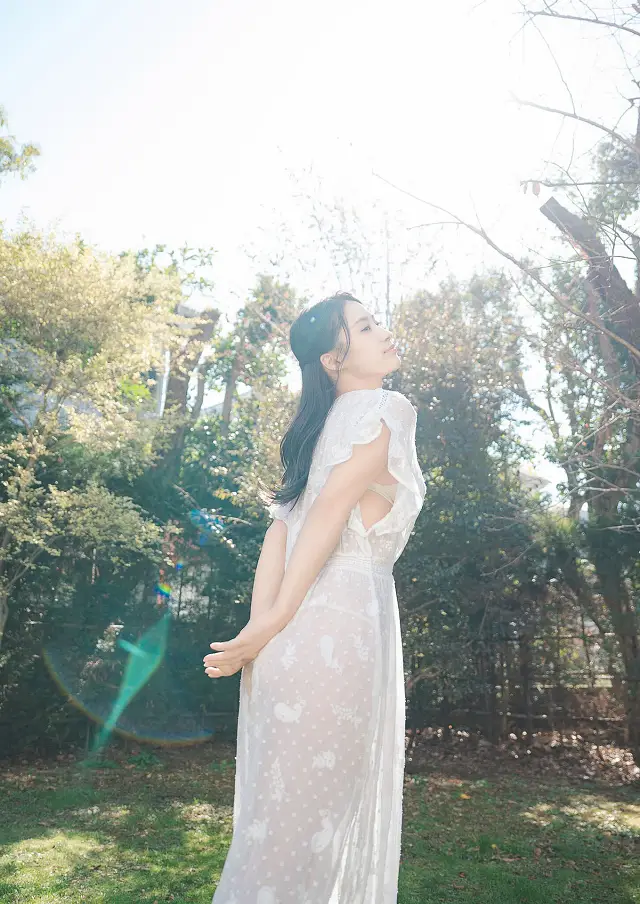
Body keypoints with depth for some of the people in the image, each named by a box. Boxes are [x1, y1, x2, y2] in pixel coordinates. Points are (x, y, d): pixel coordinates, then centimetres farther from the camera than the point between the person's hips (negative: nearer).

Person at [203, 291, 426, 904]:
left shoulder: (321, 424, 18)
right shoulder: (385, 408, -3)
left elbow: (282, 524, 8)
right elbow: (332, 507, -15)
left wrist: (260, 625, 1)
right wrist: (274, 623, -13)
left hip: (302, 626, 8)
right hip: (345, 617, -8)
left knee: (282, 799, 17)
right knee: (314, 808, 4)